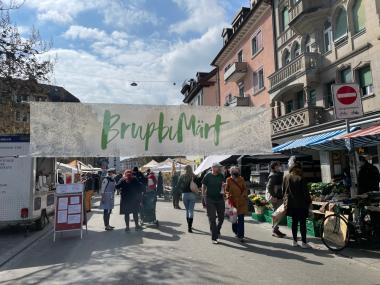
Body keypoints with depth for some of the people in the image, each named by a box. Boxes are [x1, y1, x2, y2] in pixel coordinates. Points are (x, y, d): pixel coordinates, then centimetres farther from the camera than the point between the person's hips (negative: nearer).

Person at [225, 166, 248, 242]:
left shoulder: (241, 179, 1)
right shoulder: (228, 180, -2)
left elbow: (245, 189, 8)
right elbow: (226, 190, 4)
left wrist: (243, 195, -8)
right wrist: (229, 197, -12)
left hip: (241, 201, 0)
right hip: (233, 201, 0)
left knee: (241, 219, -3)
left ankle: (240, 235, 2)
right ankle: (236, 231, 36)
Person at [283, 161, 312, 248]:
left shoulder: (286, 177, 0)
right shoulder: (300, 178, -16)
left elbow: (284, 190, 8)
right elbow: (305, 192, -11)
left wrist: (285, 200, 18)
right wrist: (309, 201, 2)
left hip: (290, 203, 5)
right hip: (300, 204, -5)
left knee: (294, 222, 13)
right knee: (302, 223, 4)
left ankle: (294, 241, 18)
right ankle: (304, 243, 9)